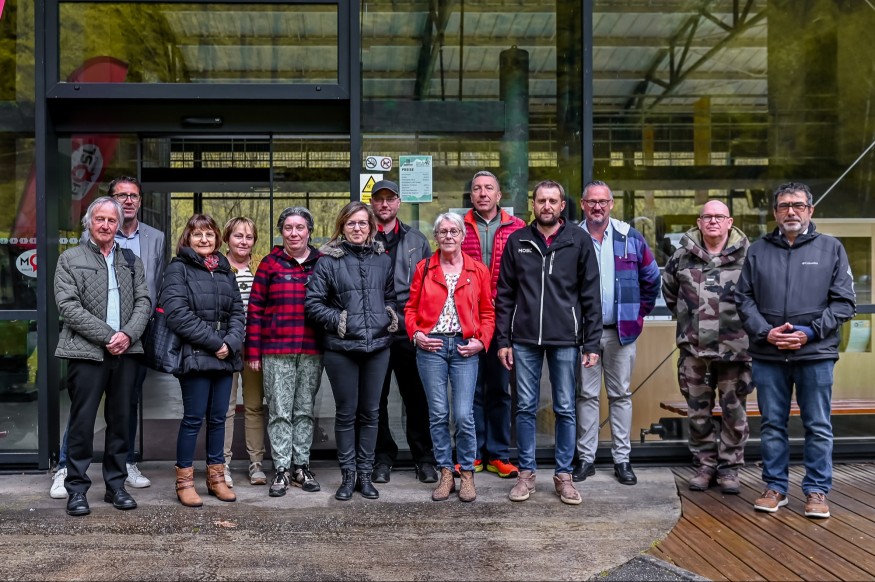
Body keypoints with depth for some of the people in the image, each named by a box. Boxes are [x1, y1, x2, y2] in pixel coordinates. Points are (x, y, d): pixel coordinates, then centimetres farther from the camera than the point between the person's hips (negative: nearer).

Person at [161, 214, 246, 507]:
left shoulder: (225, 269, 17)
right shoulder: (178, 269, -2)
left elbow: (237, 311, 13)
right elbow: (178, 314, -12)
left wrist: (231, 343, -6)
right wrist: (215, 342, -13)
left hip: (224, 356, 5)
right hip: (195, 356, -5)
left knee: (218, 417, 11)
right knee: (193, 418, -1)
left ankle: (216, 477, 21)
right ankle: (184, 480, 10)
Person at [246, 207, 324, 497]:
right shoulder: (270, 264, 2)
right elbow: (256, 308, 1)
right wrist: (253, 351, -3)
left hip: (312, 351, 2)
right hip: (277, 351, -2)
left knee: (305, 409, 10)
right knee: (280, 411, 1)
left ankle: (301, 466, 20)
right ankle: (282, 470, 9)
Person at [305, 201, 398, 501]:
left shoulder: (383, 259, 10)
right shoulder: (328, 260, -2)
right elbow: (313, 302, -4)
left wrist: (391, 316, 3)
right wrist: (337, 320, -13)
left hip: (378, 345, 3)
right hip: (341, 348, -3)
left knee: (370, 412, 10)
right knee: (346, 412, 6)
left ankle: (365, 473, 21)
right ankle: (348, 474, 18)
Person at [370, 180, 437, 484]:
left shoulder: (416, 240, 12)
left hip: (410, 330, 1)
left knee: (417, 397, 4)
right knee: (375, 398, 8)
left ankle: (424, 458, 16)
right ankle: (383, 457, 21)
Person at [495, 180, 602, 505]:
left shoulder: (579, 241, 1)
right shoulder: (517, 241, 5)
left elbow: (590, 295, 0)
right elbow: (504, 294, 6)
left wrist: (592, 343, -4)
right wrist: (503, 340, 1)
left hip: (566, 340, -1)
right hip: (525, 339, 1)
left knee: (565, 409, 6)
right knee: (525, 408, 7)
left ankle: (564, 475, 18)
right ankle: (526, 473, 19)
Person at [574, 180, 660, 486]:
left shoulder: (630, 237, 3)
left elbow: (651, 277, 11)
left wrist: (641, 311, 7)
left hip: (621, 331, 1)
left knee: (620, 395, 7)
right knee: (587, 395, 5)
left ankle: (622, 459, 15)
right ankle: (586, 458, 14)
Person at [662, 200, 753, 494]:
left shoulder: (747, 255, -4)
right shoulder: (683, 255, 5)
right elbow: (668, 288, 21)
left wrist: (747, 322, 0)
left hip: (735, 346, -2)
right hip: (694, 348, 3)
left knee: (734, 411, 6)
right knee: (698, 411, 10)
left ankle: (729, 467, 19)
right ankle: (704, 465, 23)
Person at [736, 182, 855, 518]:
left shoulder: (831, 248, 4)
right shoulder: (757, 251, 9)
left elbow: (844, 301, 1)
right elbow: (744, 299, 7)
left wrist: (810, 332, -11)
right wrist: (765, 332, -9)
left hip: (816, 354, -1)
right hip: (768, 355, 2)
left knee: (818, 427, 5)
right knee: (772, 425, 9)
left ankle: (817, 490, 16)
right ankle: (775, 487, 21)